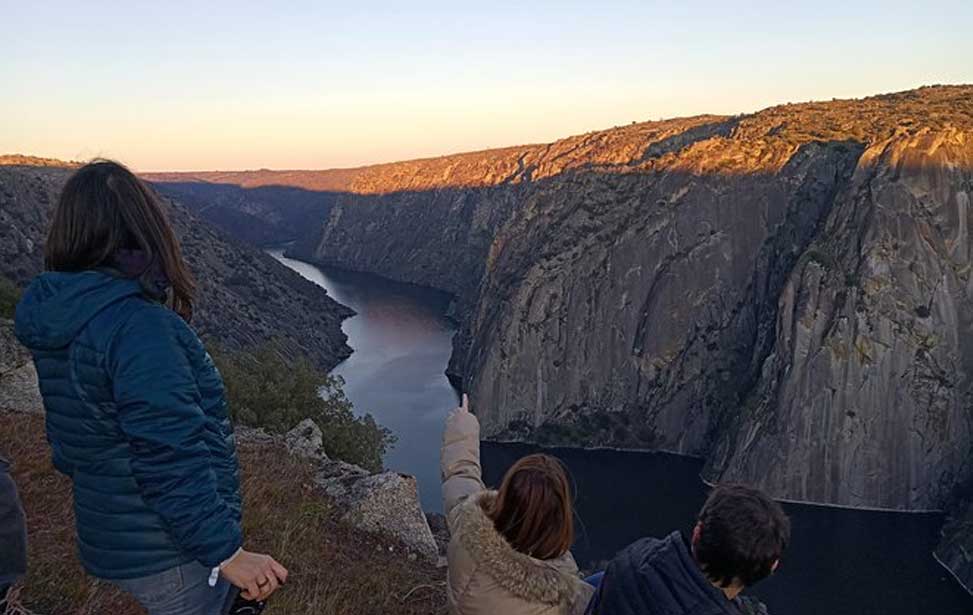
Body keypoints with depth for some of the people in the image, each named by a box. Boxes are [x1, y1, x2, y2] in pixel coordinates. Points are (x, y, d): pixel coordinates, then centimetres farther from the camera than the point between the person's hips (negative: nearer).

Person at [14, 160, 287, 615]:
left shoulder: (62, 322, 2)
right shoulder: (140, 326, -28)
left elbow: (70, 439, 13)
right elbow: (169, 463, -29)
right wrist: (226, 552, -23)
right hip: (168, 553, -8)